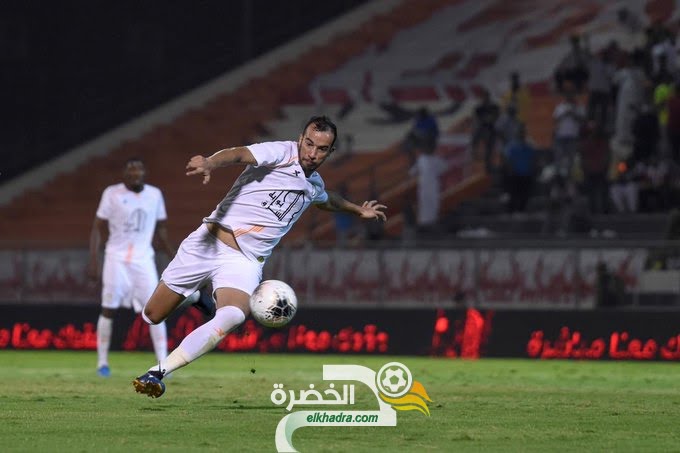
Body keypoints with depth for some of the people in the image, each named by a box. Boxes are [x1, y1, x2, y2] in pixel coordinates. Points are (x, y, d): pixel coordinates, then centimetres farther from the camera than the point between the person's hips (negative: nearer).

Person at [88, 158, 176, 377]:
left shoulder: (154, 194, 6)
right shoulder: (112, 193, -3)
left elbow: (160, 230, 16)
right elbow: (98, 228, -2)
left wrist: (174, 258, 12)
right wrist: (93, 260, -10)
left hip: (143, 259, 2)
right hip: (116, 258, -2)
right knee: (109, 309, 0)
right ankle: (102, 362, 11)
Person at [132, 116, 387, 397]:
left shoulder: (314, 184, 16)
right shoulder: (280, 153, -7)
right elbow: (239, 154, -28)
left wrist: (358, 210, 56)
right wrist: (210, 163, -50)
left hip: (246, 262, 3)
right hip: (209, 244, -3)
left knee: (232, 317, -31)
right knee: (152, 316, 4)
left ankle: (157, 373, -30)